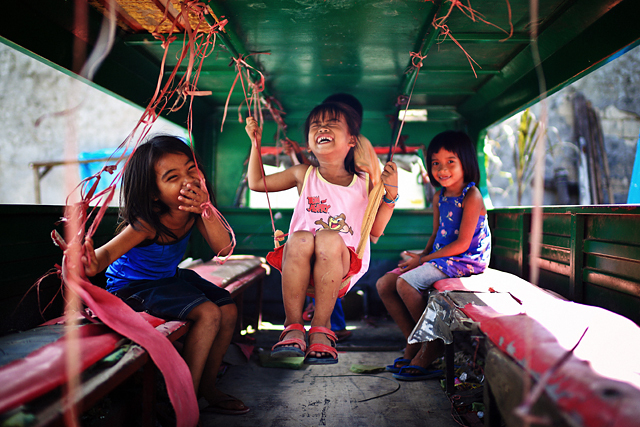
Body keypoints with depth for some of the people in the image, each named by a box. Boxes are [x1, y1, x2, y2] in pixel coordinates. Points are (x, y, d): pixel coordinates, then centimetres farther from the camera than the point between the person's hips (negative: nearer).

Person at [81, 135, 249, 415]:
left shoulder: (194, 212, -14)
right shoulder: (147, 224, -31)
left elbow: (223, 248, -22)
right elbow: (108, 252, -40)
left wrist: (206, 211, -38)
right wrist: (92, 264, -64)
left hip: (170, 277, 8)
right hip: (133, 286, -7)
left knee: (229, 310, 0)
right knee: (208, 314, -24)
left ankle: (207, 387, 16)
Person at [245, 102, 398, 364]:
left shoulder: (364, 185, 10)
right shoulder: (303, 175, 12)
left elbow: (374, 233, 12)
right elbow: (256, 183, 21)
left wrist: (391, 194, 3)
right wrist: (256, 143, 16)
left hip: (342, 265, -1)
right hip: (300, 266, 1)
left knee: (330, 238, -33)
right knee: (300, 238, -32)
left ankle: (321, 326, -28)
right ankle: (293, 326, -27)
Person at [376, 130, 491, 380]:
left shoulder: (471, 196, -13)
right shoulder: (439, 197, 11)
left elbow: (462, 243, -19)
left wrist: (423, 259, -16)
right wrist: (422, 255, -3)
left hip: (466, 260, -9)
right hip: (438, 256, 9)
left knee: (405, 283, -26)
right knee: (384, 285, -2)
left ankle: (433, 346, -9)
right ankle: (414, 344, 6)